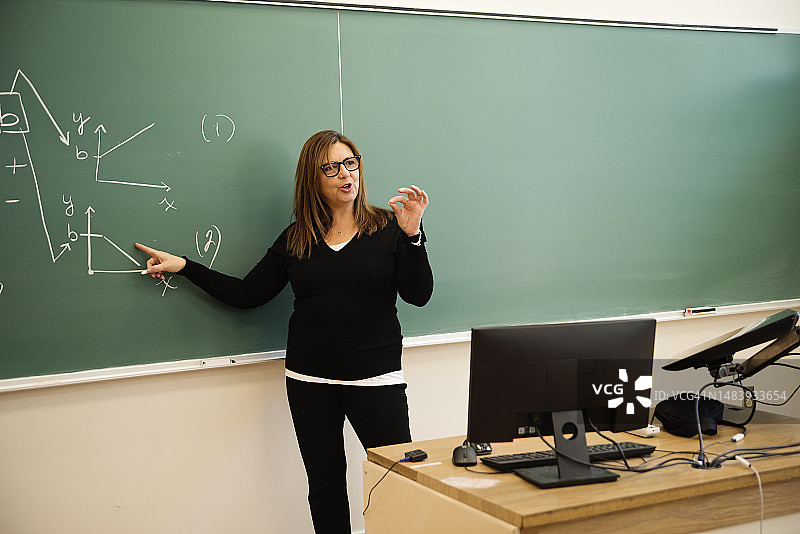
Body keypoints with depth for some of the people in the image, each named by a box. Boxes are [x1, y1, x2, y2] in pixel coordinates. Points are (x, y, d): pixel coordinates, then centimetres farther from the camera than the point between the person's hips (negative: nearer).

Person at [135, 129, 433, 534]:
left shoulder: (388, 228, 0)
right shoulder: (295, 239, 8)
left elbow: (418, 295, -8)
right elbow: (246, 294, 10)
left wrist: (412, 235, -21)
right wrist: (184, 267, 8)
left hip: (375, 378, -3)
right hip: (309, 380, 3)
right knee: (325, 484, 10)